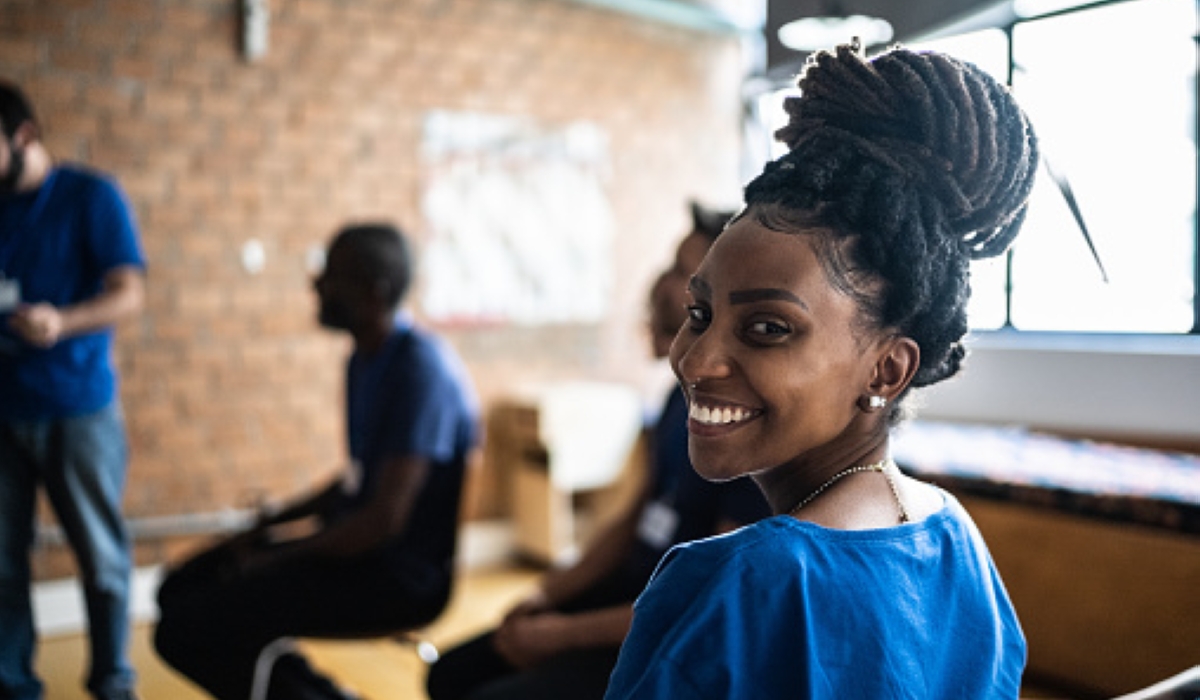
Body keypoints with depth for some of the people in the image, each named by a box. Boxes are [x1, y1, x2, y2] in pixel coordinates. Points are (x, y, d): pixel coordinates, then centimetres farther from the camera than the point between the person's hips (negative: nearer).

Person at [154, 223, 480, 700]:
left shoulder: (420, 367, -20)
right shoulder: (367, 358, 9)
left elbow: (386, 518, -24)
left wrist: (280, 557, -13)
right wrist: (270, 526, 10)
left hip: (403, 572, -10)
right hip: (360, 544, 10)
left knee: (184, 630, -16)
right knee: (183, 588, 11)